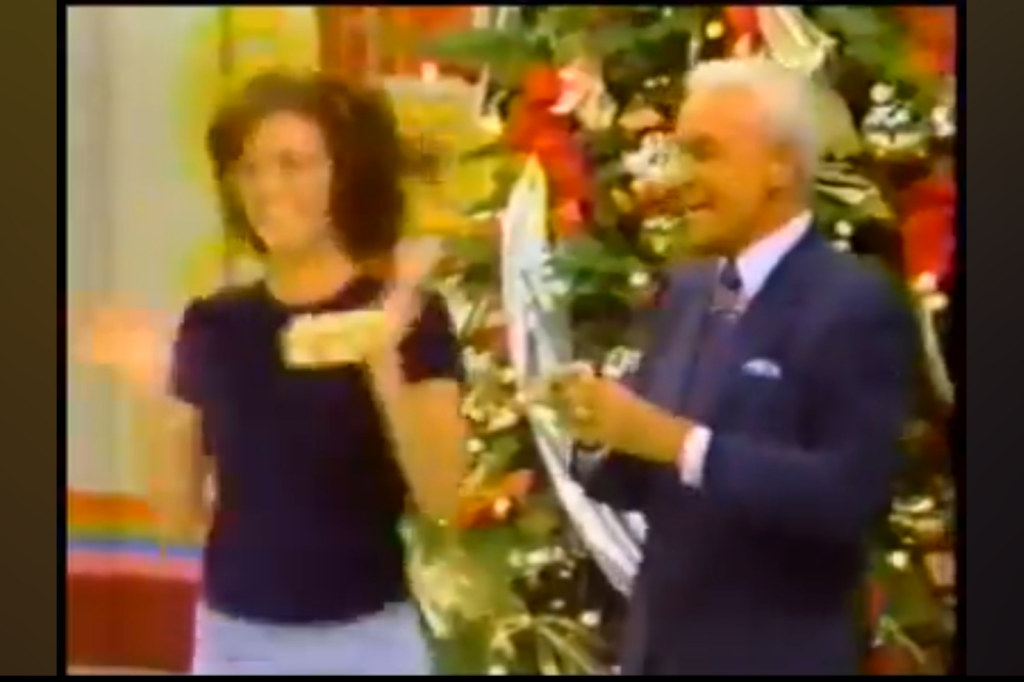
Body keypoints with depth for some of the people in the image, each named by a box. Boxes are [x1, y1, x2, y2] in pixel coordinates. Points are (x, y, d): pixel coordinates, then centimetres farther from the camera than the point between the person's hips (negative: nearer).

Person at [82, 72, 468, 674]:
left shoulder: (411, 314, -5)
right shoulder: (215, 325, 5)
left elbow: (441, 498, -16)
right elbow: (181, 516, 5)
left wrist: (384, 361, -26)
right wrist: (160, 392, -8)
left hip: (364, 639, -3)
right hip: (232, 639, 4)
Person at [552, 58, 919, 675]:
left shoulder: (858, 304, -14)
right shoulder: (687, 291, 8)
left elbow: (853, 495, -24)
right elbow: (645, 484, 11)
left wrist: (681, 442, -26)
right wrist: (601, 435, -10)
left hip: (777, 655, -6)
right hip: (659, 645, 7)